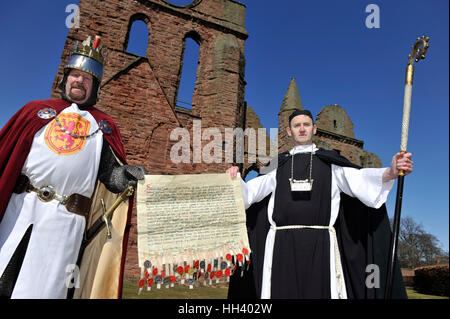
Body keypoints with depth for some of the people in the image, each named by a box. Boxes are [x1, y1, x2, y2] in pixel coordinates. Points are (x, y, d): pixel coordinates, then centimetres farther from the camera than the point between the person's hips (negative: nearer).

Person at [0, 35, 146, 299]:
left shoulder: (104, 126, 12)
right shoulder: (37, 110, 15)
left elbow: (110, 174, 3)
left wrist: (125, 175, -19)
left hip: (65, 220, -1)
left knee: (40, 289, 3)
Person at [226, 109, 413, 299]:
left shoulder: (329, 162, 12)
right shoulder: (279, 165, 15)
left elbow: (358, 179, -3)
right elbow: (251, 190, 9)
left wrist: (391, 172, -20)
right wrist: (234, 180, -11)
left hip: (320, 246, 0)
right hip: (282, 246, 1)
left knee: (320, 291, -1)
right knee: (283, 291, 1)